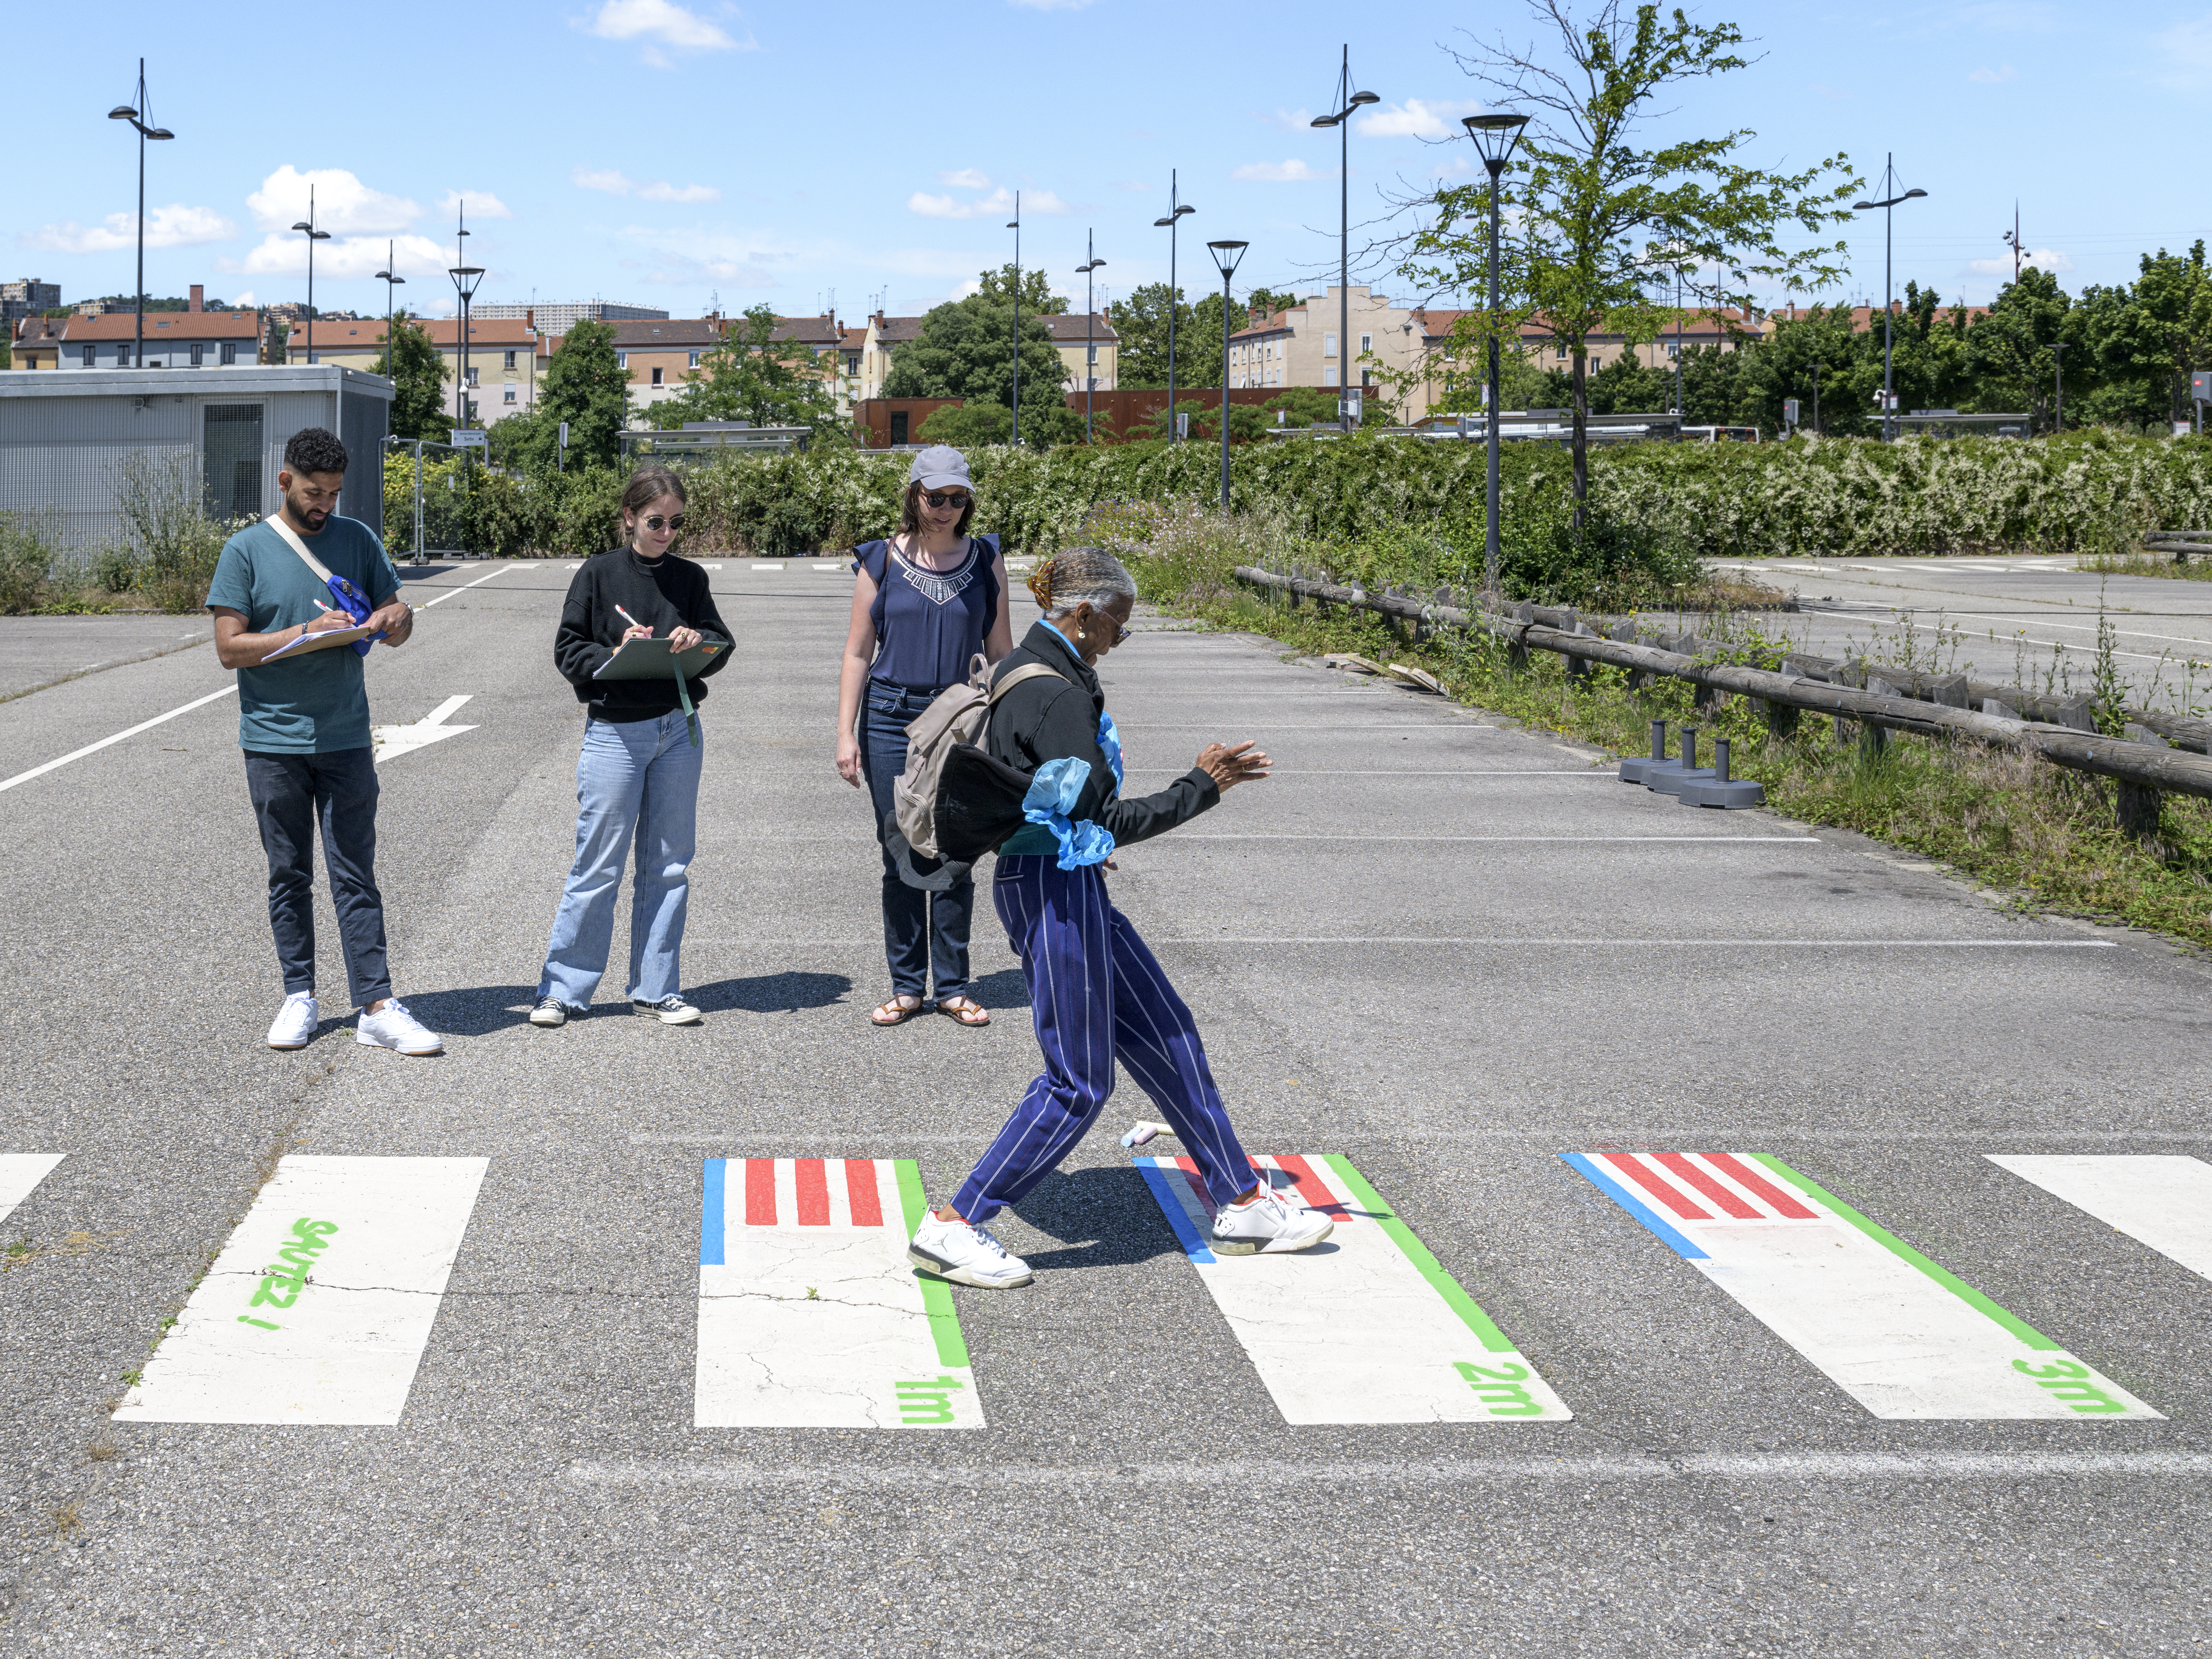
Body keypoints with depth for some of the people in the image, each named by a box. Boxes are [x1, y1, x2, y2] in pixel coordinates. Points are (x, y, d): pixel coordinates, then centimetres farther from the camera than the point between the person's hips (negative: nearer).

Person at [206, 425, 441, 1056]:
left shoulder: (357, 541, 7)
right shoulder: (247, 551, -1)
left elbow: (396, 628, 14)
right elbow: (230, 648, -6)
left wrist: (397, 617, -10)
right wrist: (308, 634, -17)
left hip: (345, 738, 1)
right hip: (274, 741, -1)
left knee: (355, 875, 0)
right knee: (289, 875, 8)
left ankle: (377, 1008, -3)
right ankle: (299, 997, 18)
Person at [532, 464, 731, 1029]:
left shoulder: (690, 578, 8)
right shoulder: (599, 574, -1)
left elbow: (722, 648, 10)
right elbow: (568, 651, -2)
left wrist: (698, 640, -11)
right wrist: (614, 654, -19)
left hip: (678, 729, 4)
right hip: (615, 732, -4)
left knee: (668, 865, 8)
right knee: (598, 866, -2)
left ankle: (656, 990, 17)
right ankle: (563, 991, 7)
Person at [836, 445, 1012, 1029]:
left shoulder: (986, 561, 5)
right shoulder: (882, 562, 1)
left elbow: (1000, 652, 9)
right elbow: (858, 652, 4)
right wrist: (846, 734, -2)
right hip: (892, 717, 0)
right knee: (901, 859, 3)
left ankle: (953, 986, 12)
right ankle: (906, 986, 13)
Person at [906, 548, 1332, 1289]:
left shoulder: (1020, 671, 10)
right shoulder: (1058, 697, -21)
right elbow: (1109, 821, -19)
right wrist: (1202, 786, -12)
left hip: (1062, 885, 11)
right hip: (1057, 892, -11)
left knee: (1166, 1036, 15)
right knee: (1079, 1083, -2)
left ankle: (1241, 1205, 24)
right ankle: (953, 1227, 4)